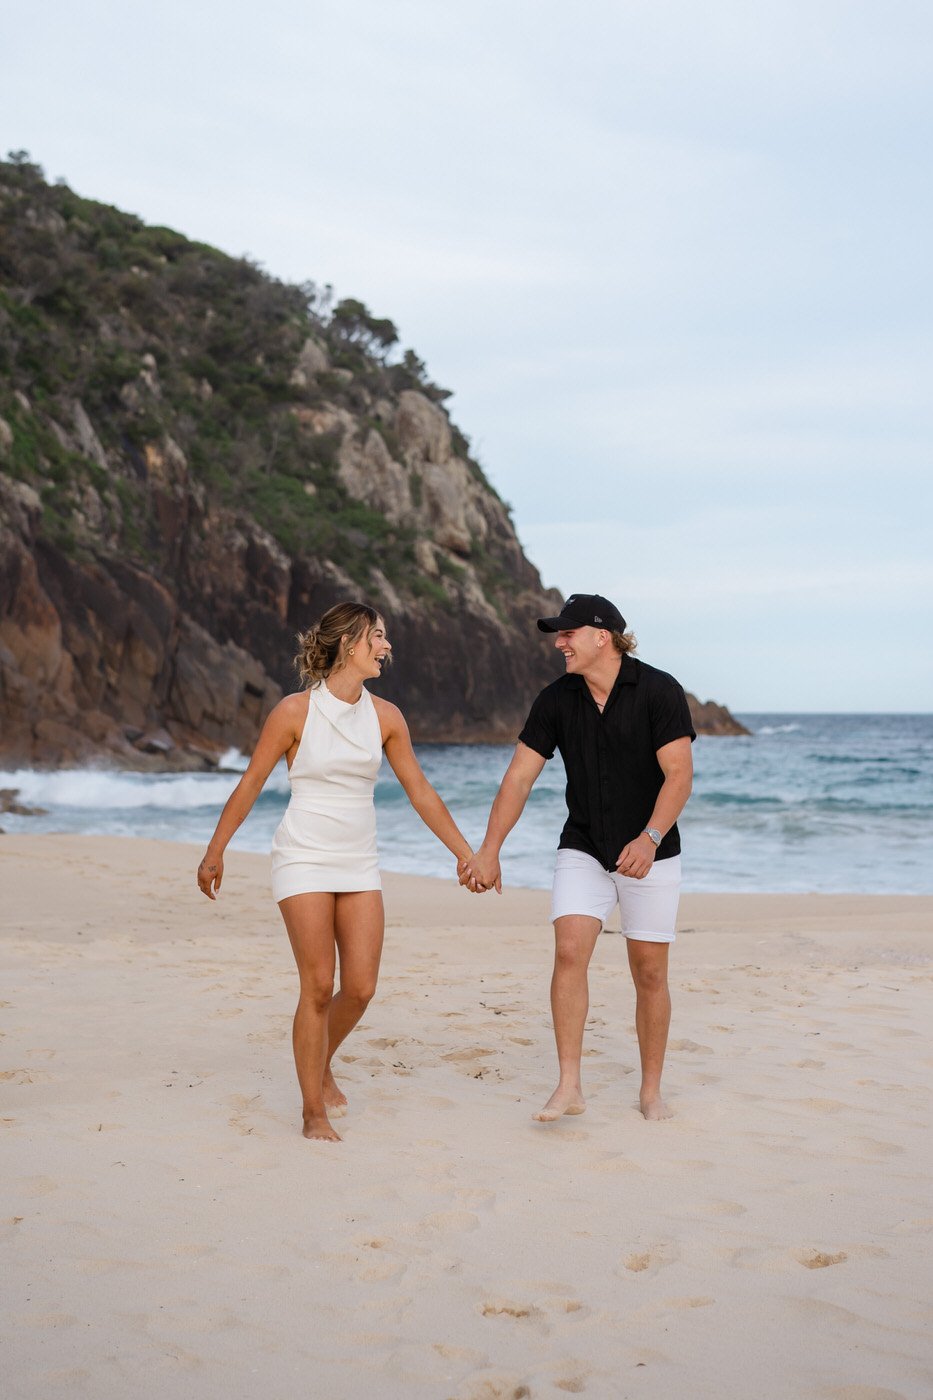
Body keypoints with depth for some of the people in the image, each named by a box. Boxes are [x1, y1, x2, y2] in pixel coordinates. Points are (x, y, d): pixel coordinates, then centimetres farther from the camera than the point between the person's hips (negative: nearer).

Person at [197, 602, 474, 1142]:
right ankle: (313, 1112, 8)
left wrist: (465, 851, 7)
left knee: (361, 987, 0)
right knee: (319, 986, -6)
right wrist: (215, 851, 2)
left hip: (359, 864, 4)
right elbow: (251, 783, -1)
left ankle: (321, 1067, 30)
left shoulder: (385, 716, 2)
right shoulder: (295, 711, -9)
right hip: (305, 859, -4)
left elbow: (420, 791, 8)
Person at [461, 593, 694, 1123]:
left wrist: (649, 838, -34)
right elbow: (519, 779, -1)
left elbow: (679, 774, -20)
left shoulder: (659, 691, -14)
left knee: (650, 972, 2)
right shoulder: (556, 700, -3)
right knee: (569, 953, -15)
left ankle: (652, 1090, 17)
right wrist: (488, 853, -5)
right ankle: (570, 1087, -13)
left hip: (651, 854, -2)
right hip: (583, 852, 3)